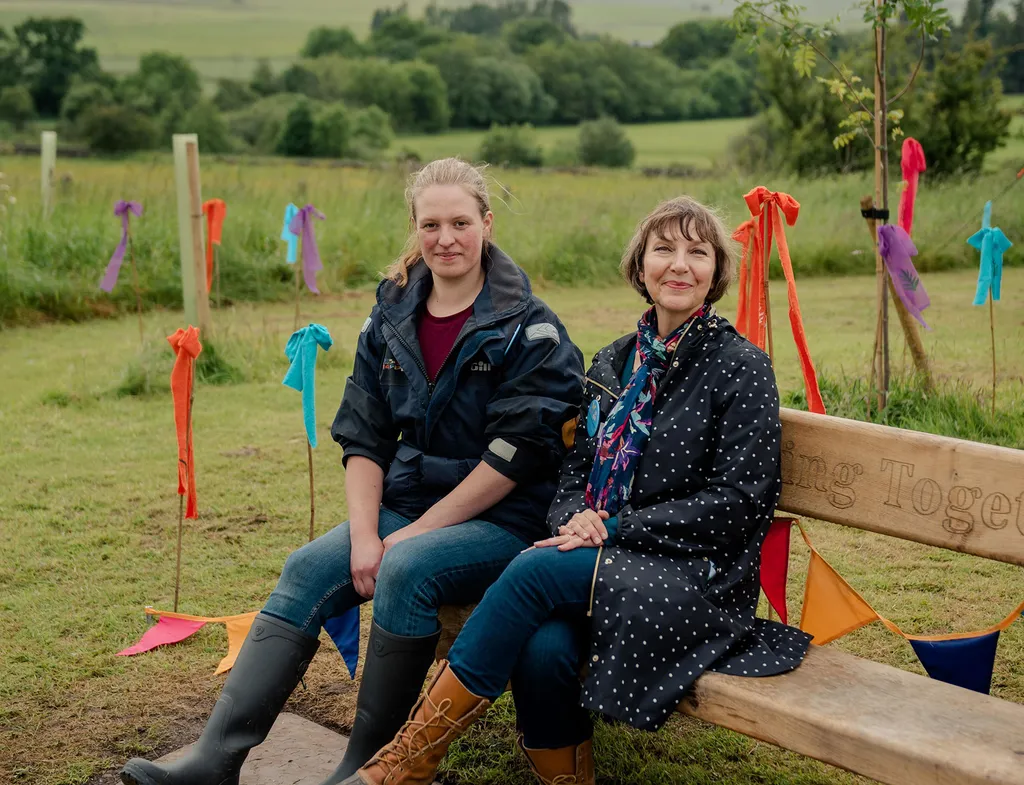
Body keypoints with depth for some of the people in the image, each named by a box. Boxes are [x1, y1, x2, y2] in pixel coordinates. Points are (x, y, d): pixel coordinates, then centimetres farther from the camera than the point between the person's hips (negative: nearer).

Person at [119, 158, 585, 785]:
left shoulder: (529, 328, -8)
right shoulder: (391, 319, 9)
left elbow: (514, 455, -14)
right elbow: (363, 438, 6)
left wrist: (414, 532, -16)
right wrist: (364, 535, -10)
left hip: (503, 521, -5)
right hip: (406, 508, 5)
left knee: (406, 568, -33)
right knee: (308, 569, -17)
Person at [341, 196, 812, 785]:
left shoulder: (742, 368, -4)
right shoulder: (616, 363, 14)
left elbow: (736, 504, -10)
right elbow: (578, 468, 18)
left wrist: (613, 527, -14)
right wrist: (574, 517, -6)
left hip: (697, 577, -4)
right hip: (607, 561, 5)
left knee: (533, 571, -27)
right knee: (543, 646, -30)